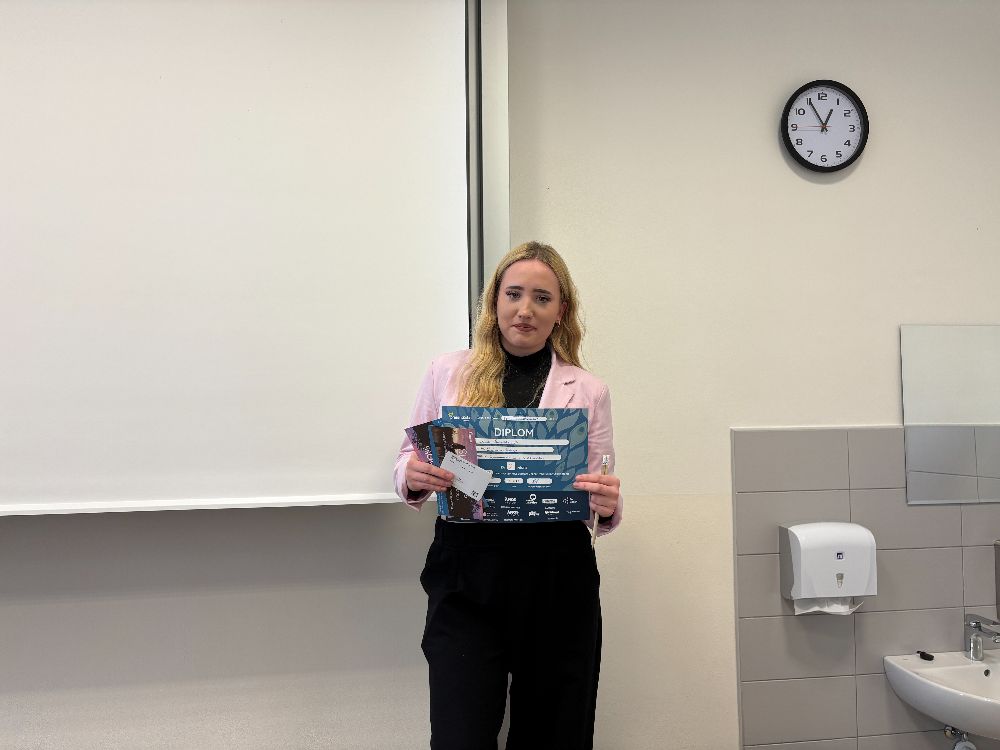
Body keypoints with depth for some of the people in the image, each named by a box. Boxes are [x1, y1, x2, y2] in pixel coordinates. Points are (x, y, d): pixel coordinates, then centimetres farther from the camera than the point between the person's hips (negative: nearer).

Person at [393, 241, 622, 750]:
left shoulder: (588, 390, 6)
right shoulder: (447, 372, 6)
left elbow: (602, 505, 8)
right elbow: (409, 462, 11)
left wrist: (609, 506, -15)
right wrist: (413, 478, -12)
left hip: (558, 580, 1)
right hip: (466, 578, -1)